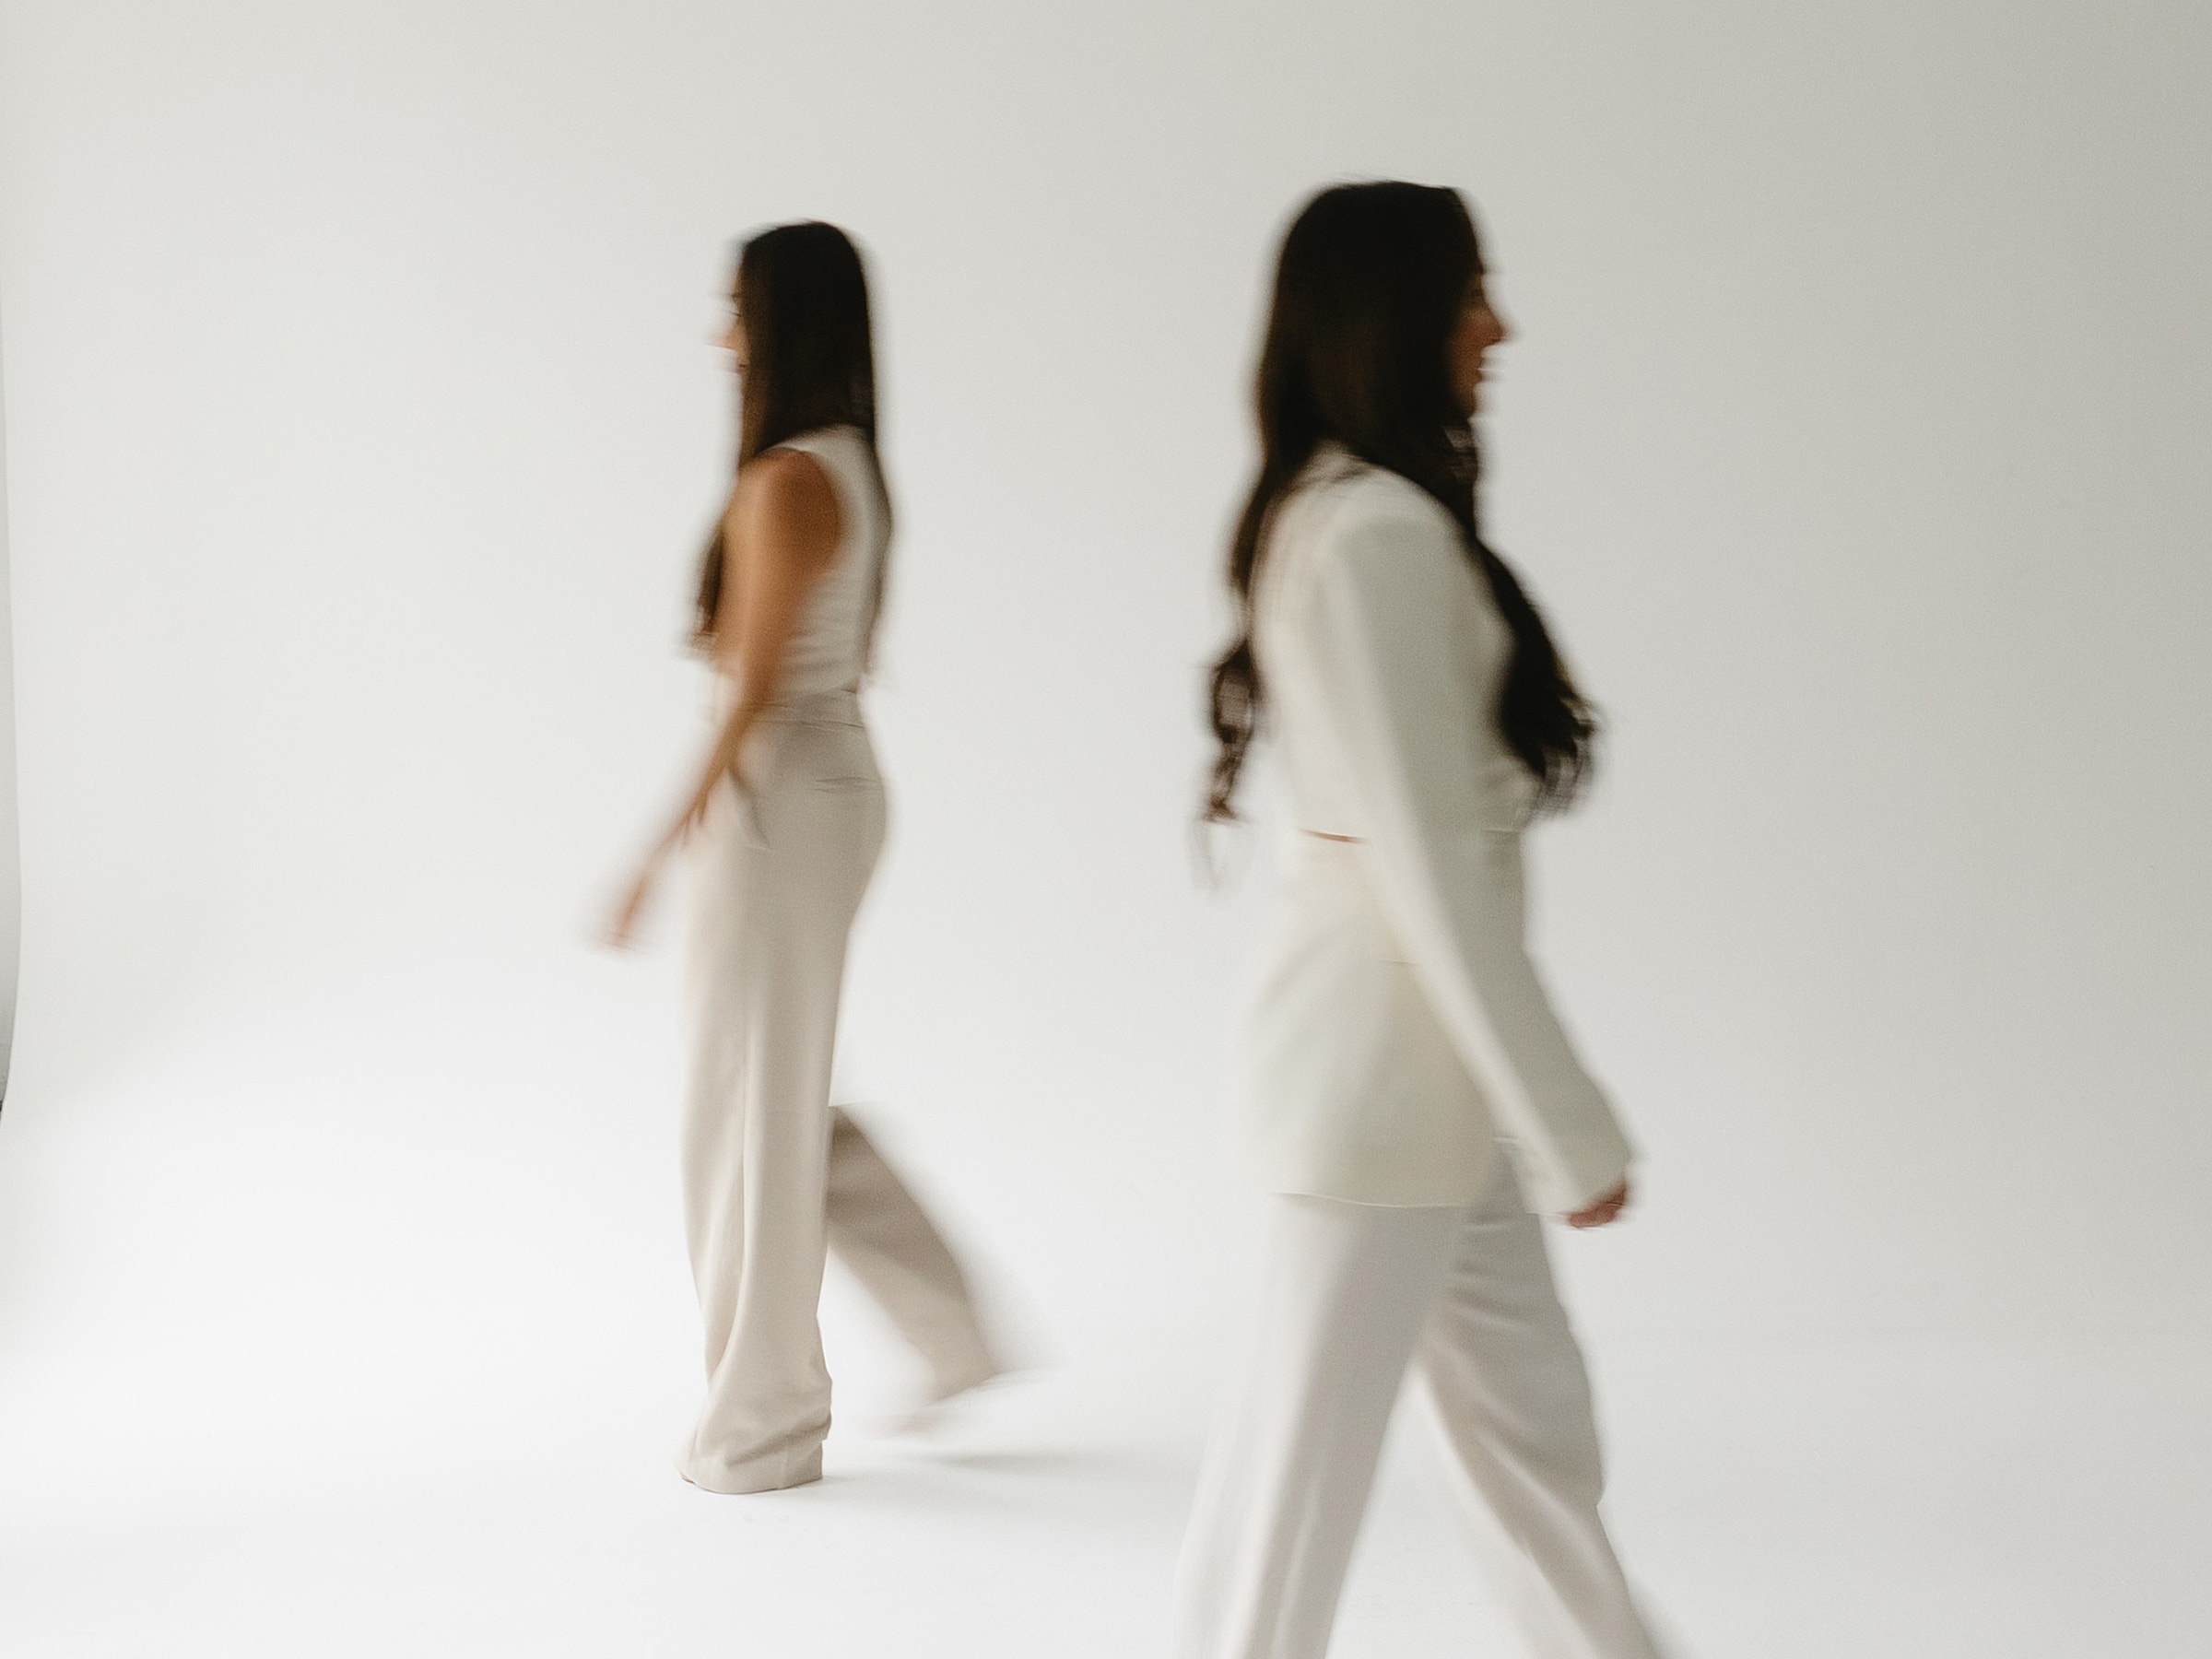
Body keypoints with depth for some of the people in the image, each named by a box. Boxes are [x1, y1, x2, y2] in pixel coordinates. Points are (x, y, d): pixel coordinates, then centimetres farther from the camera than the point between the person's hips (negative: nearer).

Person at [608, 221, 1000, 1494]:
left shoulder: (787, 482, -17)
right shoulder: (855, 469, 10)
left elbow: (756, 683, -19)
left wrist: (665, 848, -14)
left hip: (780, 799, -9)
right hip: (840, 778, 9)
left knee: (752, 1110, 3)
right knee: (793, 1102, 19)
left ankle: (764, 1421, 15)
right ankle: (952, 1331, 21)